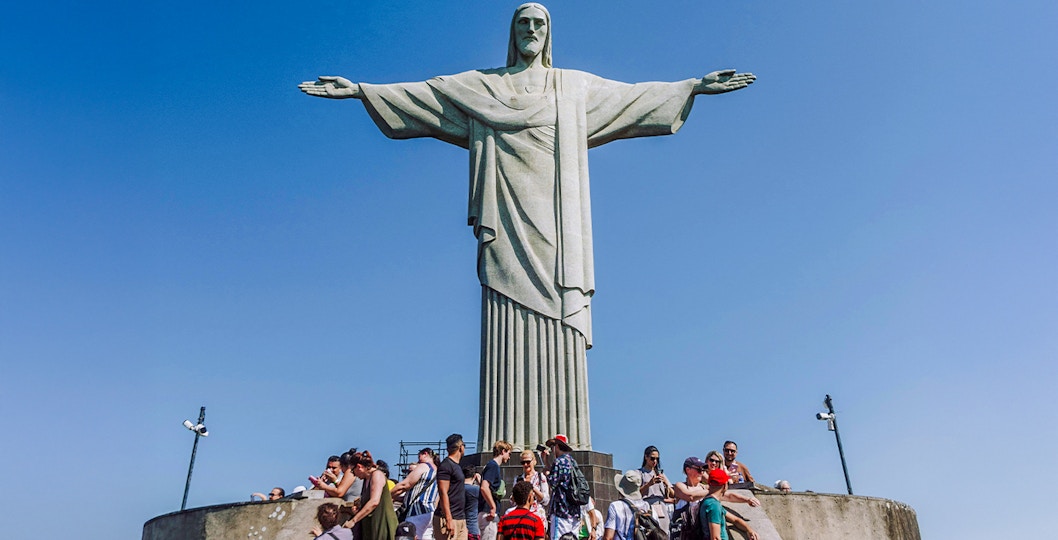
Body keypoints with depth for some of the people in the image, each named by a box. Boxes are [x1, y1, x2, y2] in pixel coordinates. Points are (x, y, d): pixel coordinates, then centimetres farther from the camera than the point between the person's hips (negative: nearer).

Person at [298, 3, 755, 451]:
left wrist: (694, 86, 16)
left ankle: (562, 448, -6)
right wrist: (360, 90, 7)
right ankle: (506, 450, -9)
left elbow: (632, 95, 20)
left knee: (558, 328, -8)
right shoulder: (481, 85, 18)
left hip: (553, 220, 1)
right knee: (508, 331, -9)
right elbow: (418, 94, 14)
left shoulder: (576, 86, 21)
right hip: (507, 221, -1)